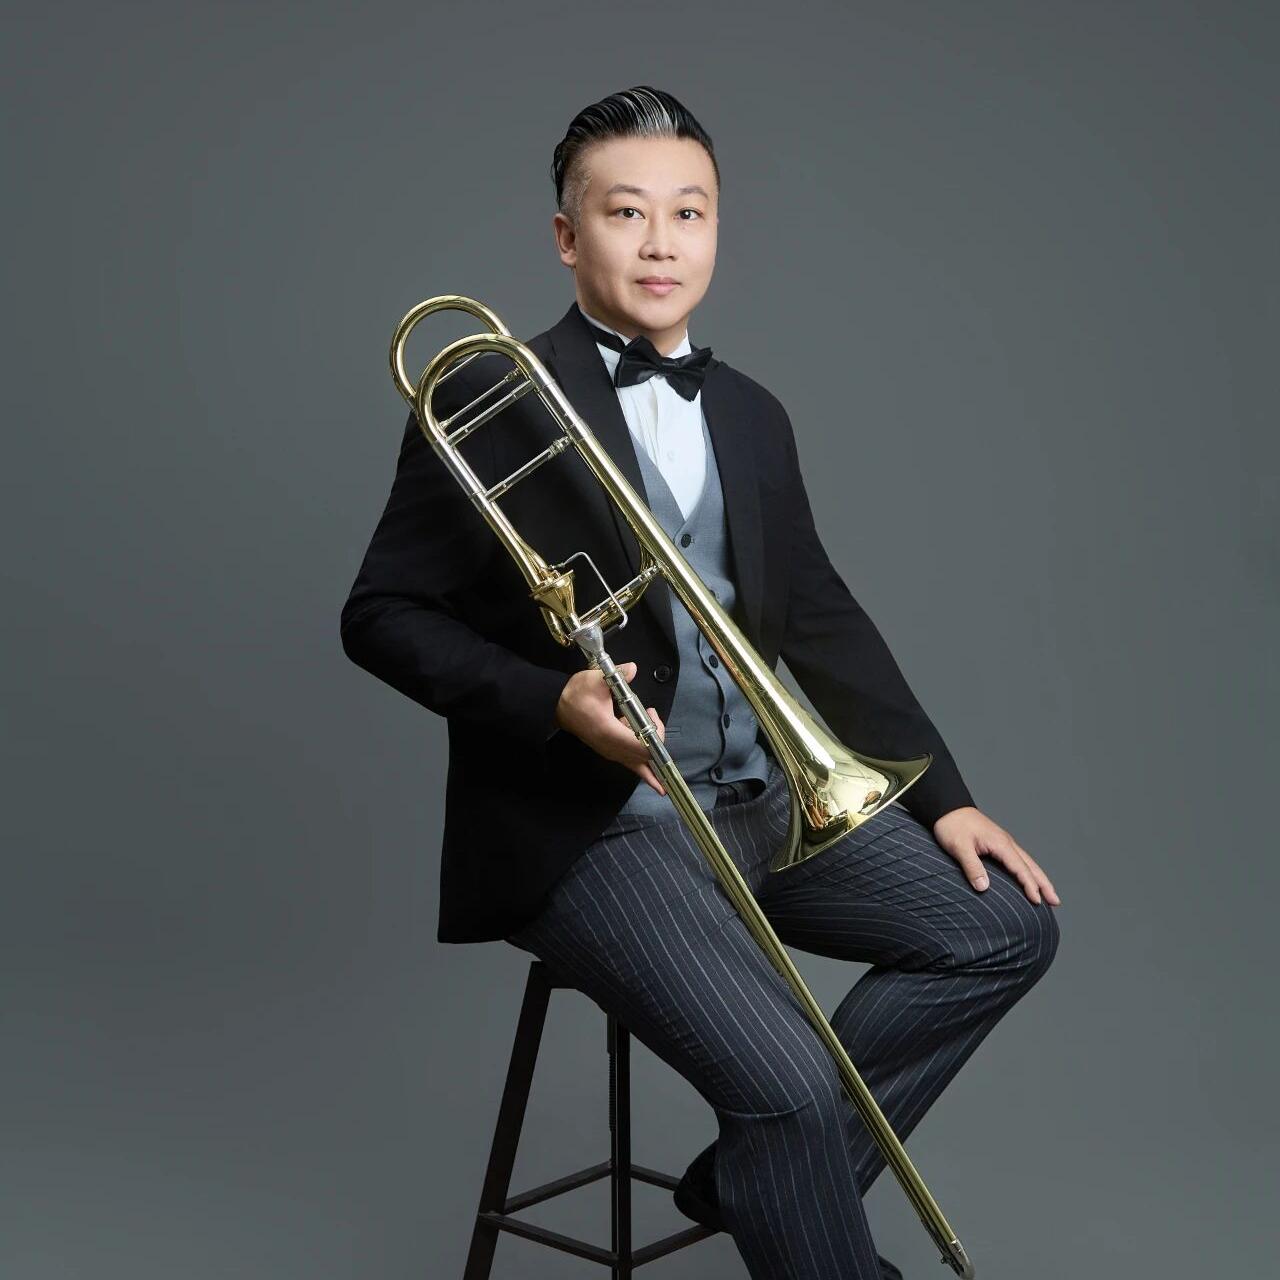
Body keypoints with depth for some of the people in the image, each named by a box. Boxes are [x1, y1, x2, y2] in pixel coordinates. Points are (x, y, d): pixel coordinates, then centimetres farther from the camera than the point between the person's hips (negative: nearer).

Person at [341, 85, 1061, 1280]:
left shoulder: (751, 414, 12)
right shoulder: (490, 401, -7)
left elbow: (821, 620, 15)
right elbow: (380, 616, -6)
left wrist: (943, 797, 7)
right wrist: (552, 703, -22)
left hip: (758, 801, 7)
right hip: (585, 822, -7)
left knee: (1005, 925, -2)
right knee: (793, 1085, -24)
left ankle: (757, 1175, 7)